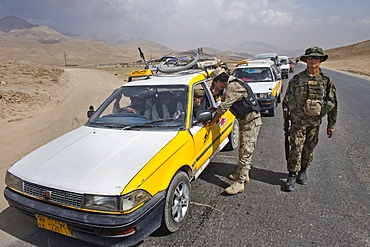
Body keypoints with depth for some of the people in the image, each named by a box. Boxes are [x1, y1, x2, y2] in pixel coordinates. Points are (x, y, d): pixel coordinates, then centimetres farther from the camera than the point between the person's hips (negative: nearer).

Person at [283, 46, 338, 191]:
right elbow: (287, 100, 5)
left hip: (315, 122, 2)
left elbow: (332, 104, 8)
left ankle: (303, 171, 31)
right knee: (296, 148, -4)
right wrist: (286, 119, 4)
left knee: (309, 148, 11)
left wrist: (331, 124, 7)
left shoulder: (327, 81, 3)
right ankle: (292, 175, 8)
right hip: (298, 121, -2)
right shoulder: (296, 79, -1)